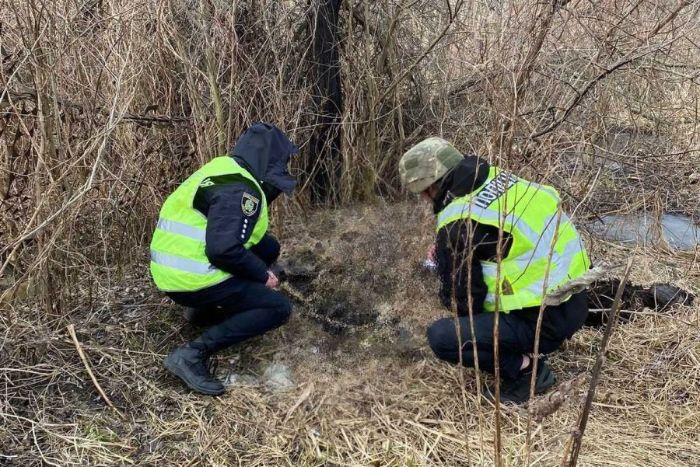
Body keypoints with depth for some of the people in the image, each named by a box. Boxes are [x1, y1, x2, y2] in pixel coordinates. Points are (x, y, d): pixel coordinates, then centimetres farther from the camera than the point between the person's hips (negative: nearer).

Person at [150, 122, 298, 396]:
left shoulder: (227, 170, 13)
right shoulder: (238, 189, -18)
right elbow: (223, 249, -26)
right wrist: (262, 275, -10)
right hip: (191, 279, -9)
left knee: (268, 248, 17)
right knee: (279, 308, -8)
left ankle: (205, 309, 18)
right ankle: (194, 354, -14)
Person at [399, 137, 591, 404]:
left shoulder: (458, 225, -19)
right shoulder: (499, 179, 3)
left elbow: (463, 301, -12)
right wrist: (446, 252, 15)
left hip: (546, 322, -9)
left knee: (441, 337, -13)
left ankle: (525, 370, -1)